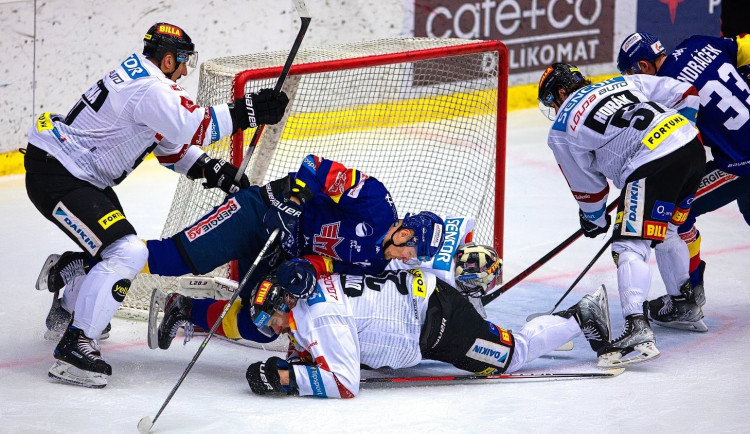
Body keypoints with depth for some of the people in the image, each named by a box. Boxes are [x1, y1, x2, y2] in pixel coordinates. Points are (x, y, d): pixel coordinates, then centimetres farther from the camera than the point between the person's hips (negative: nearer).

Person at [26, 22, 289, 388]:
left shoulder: (137, 76, 13)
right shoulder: (151, 89, -20)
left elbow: (170, 145, 17)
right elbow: (191, 127, -35)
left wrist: (213, 171, 6)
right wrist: (245, 112, -30)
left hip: (82, 176, 11)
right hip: (54, 175, -11)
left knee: (111, 245, 25)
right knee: (126, 253, -19)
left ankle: (67, 310, 45)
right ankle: (74, 346, -21)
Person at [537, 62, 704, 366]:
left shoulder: (562, 128, 10)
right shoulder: (625, 83, 24)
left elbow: (587, 186, 17)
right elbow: (685, 94, 19)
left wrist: (594, 220, 35)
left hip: (653, 165, -7)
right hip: (692, 146, 7)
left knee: (631, 245, -10)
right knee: (665, 231, 28)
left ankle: (638, 330, -27)